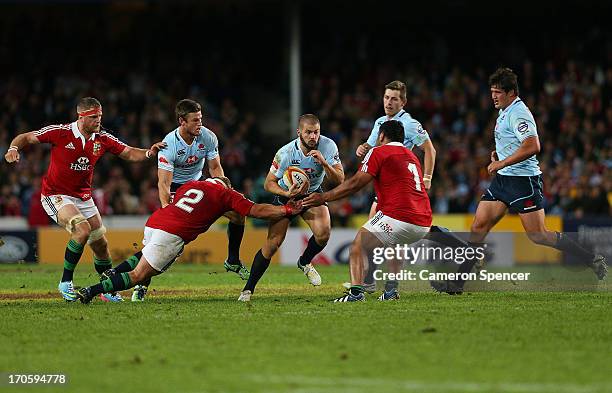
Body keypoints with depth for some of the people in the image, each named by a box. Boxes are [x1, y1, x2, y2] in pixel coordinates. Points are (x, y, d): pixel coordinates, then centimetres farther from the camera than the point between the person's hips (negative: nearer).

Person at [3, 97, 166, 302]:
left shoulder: (102, 138, -3)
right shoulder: (60, 132, -17)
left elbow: (130, 154, 1)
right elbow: (25, 138, -10)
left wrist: (149, 152, -20)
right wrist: (13, 148, -31)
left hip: (83, 197, 6)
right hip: (56, 196, -6)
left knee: (101, 244, 6)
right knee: (83, 229, -28)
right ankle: (65, 282, -15)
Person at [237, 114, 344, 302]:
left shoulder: (328, 146, -21)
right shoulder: (286, 153, -27)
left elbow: (339, 180, -22)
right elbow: (268, 183, -18)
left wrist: (324, 163, -40)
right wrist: (287, 193, -36)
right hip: (286, 195, -2)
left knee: (323, 232, -24)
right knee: (273, 243, -13)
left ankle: (305, 262, 9)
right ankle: (248, 289, -2)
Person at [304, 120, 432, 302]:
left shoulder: (379, 152, 2)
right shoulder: (412, 156, 24)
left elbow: (355, 184, -3)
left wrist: (323, 197, 2)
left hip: (399, 217, -8)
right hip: (423, 223, 8)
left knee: (359, 246, -2)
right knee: (393, 243, 35)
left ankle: (356, 291, -23)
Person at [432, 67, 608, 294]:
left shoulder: (518, 113, -16)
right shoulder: (504, 112, 15)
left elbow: (532, 146, -28)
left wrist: (502, 163, -22)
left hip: (523, 180, -10)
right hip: (503, 180, 10)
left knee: (538, 235, -10)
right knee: (479, 226, 2)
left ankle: (593, 260, -1)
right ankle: (458, 282, 4)